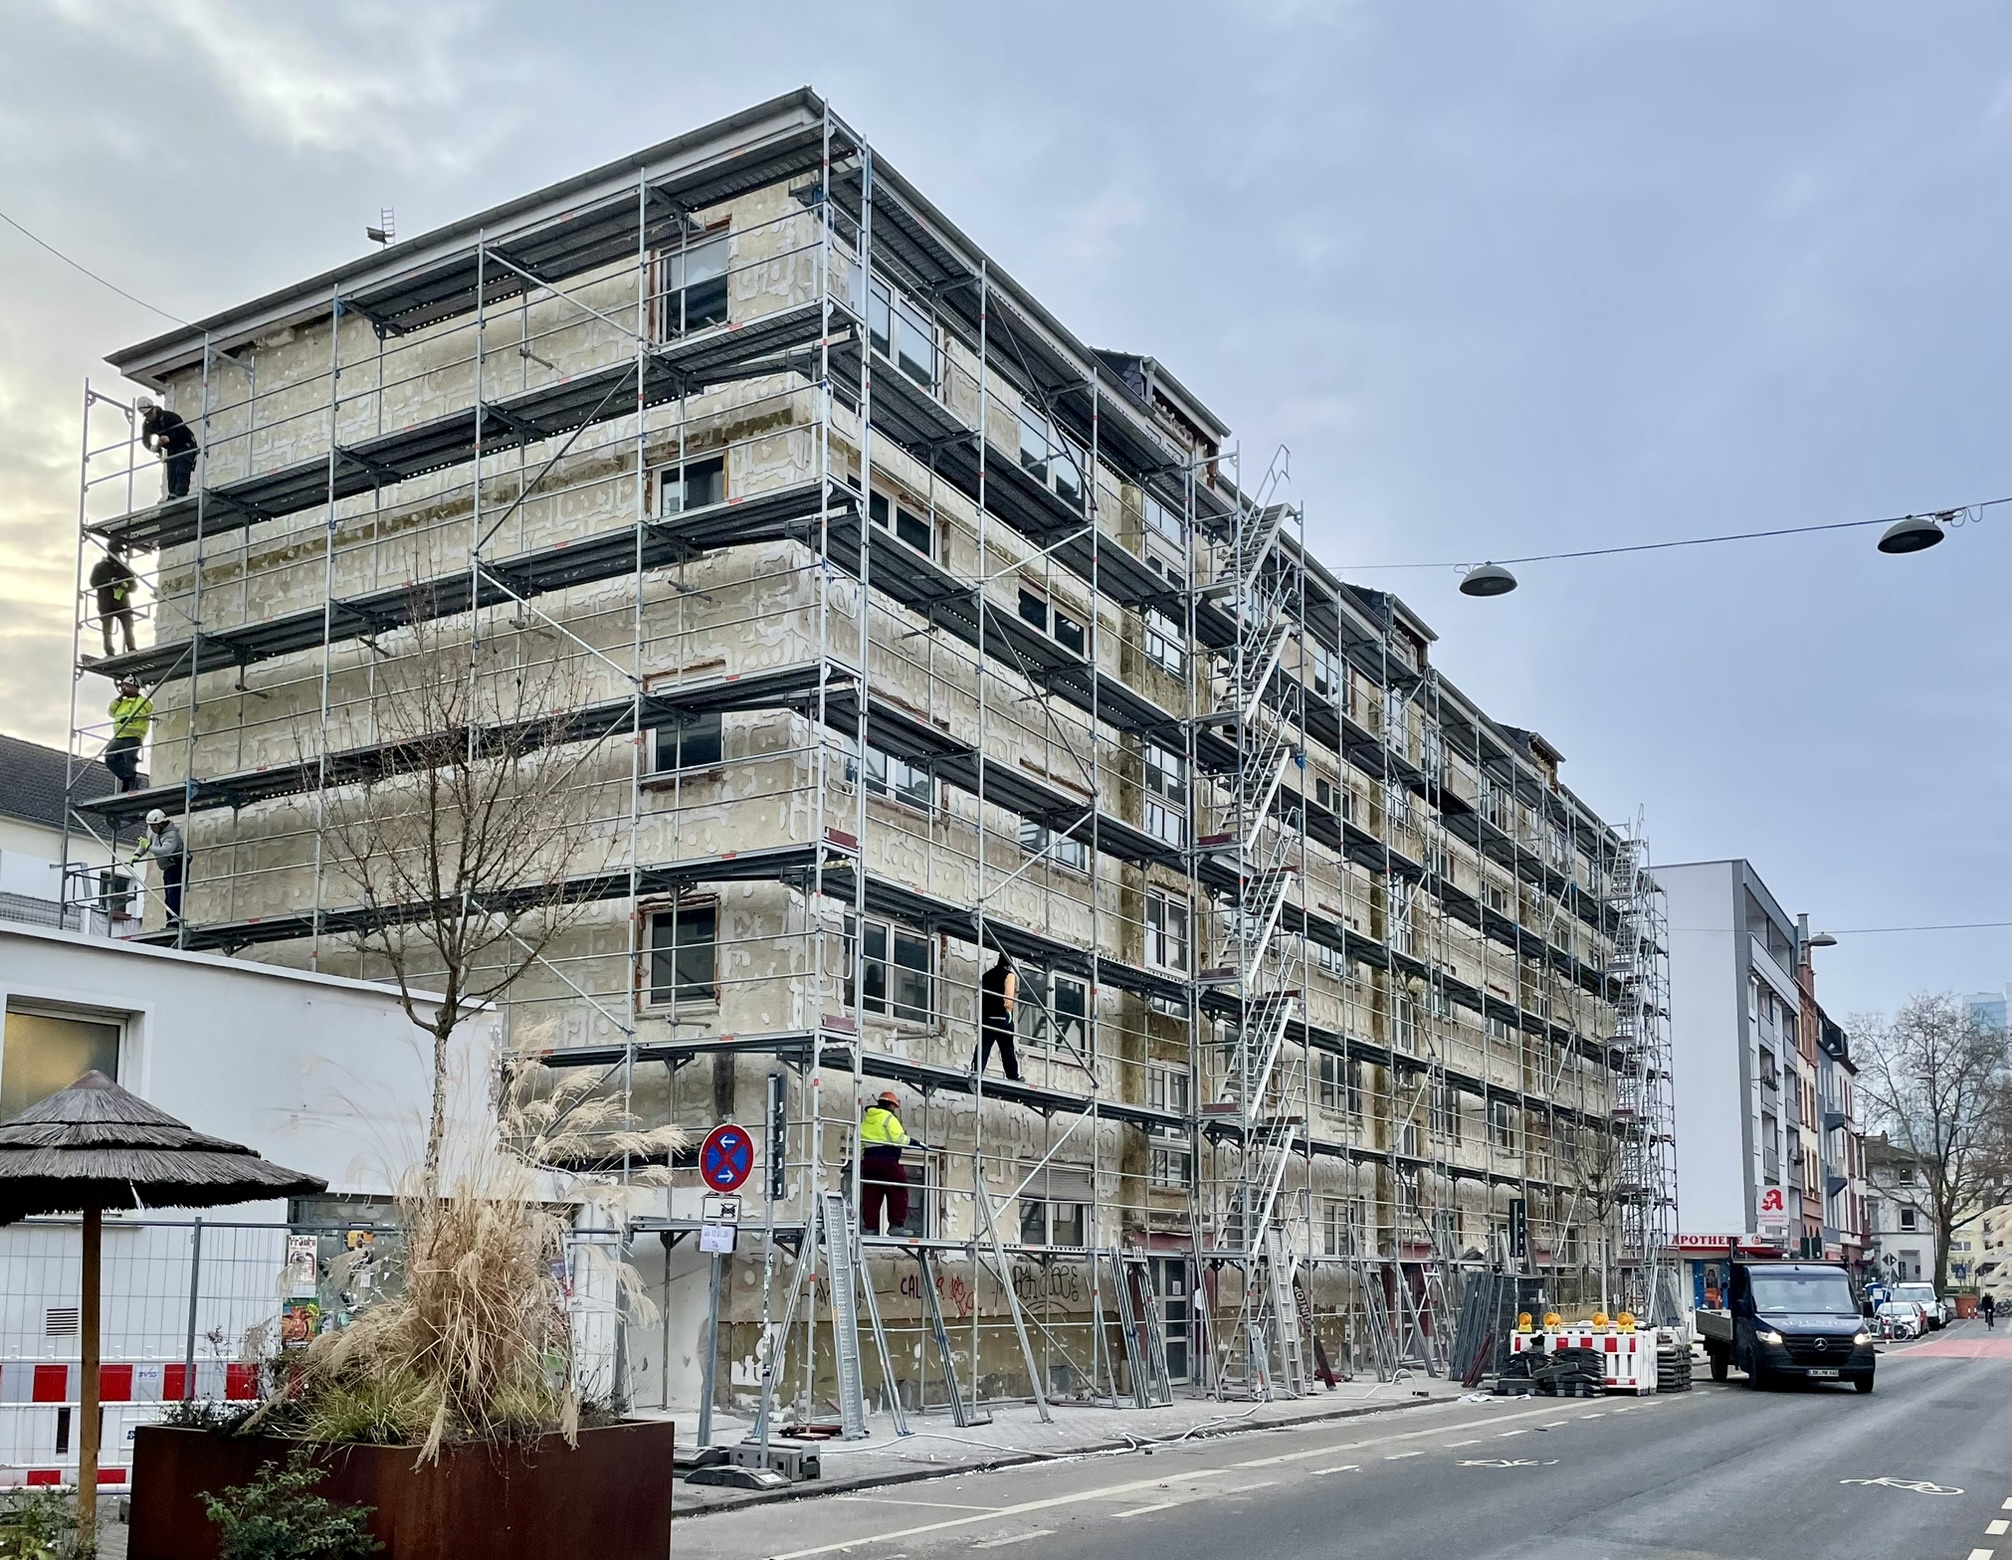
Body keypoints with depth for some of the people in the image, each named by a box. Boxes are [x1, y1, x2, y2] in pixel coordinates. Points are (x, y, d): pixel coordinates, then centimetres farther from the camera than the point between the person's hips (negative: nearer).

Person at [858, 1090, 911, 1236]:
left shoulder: (866, 1118, 20)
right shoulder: (888, 1117, -4)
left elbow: (860, 1142, 20)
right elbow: (898, 1139, -13)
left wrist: (860, 1158, 25)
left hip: (869, 1159, 8)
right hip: (886, 1159, -7)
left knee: (871, 1195, 6)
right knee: (898, 1192, -1)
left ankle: (869, 1227, 2)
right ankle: (896, 1225, -7)